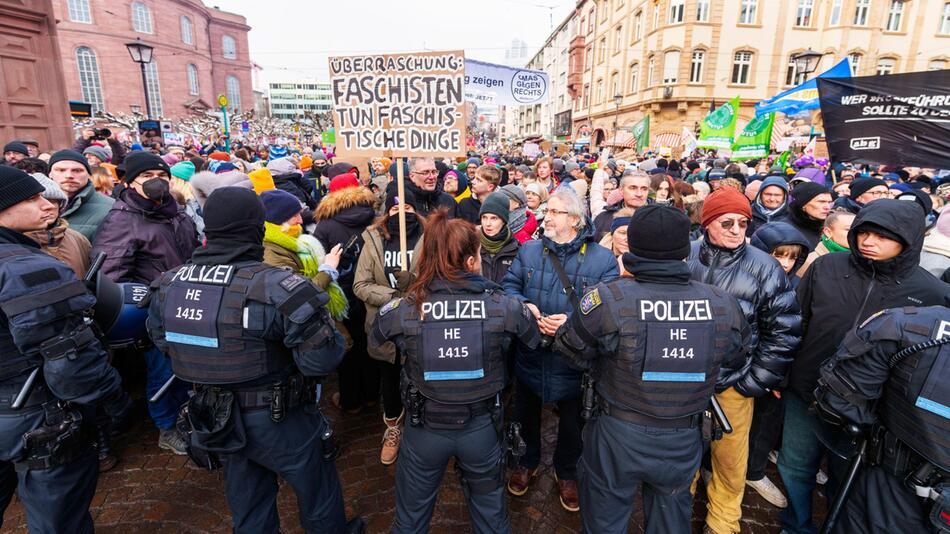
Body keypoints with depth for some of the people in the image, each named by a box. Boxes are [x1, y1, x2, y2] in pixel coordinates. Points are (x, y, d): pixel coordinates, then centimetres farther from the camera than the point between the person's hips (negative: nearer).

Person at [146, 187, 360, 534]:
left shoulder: (168, 285, -7)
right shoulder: (275, 287, -30)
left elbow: (162, 341, 9)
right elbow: (322, 359, -30)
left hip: (219, 419, 6)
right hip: (279, 419, -6)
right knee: (318, 493, 22)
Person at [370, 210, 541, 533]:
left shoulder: (403, 309, -20)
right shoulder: (504, 306, -19)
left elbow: (374, 339, 3)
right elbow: (534, 339, 2)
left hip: (425, 427, 0)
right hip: (482, 427, 1)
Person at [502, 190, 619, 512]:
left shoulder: (603, 259, -9)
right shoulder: (529, 251, 1)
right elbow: (509, 286, 2)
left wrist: (573, 320, -27)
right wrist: (523, 306, -19)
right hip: (530, 355, 2)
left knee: (572, 423, 18)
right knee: (526, 413, 22)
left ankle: (566, 471, 46)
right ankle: (529, 460, 50)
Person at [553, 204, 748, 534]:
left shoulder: (608, 299, -25)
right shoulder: (723, 305, -14)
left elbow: (569, 349, -10)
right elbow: (736, 355, 6)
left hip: (618, 434, -2)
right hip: (683, 442, 3)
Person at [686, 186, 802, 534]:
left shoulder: (764, 268, -8)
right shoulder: (685, 258, -5)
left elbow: (784, 330, -3)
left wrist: (755, 381, -4)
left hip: (734, 384, -1)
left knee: (730, 460, 14)